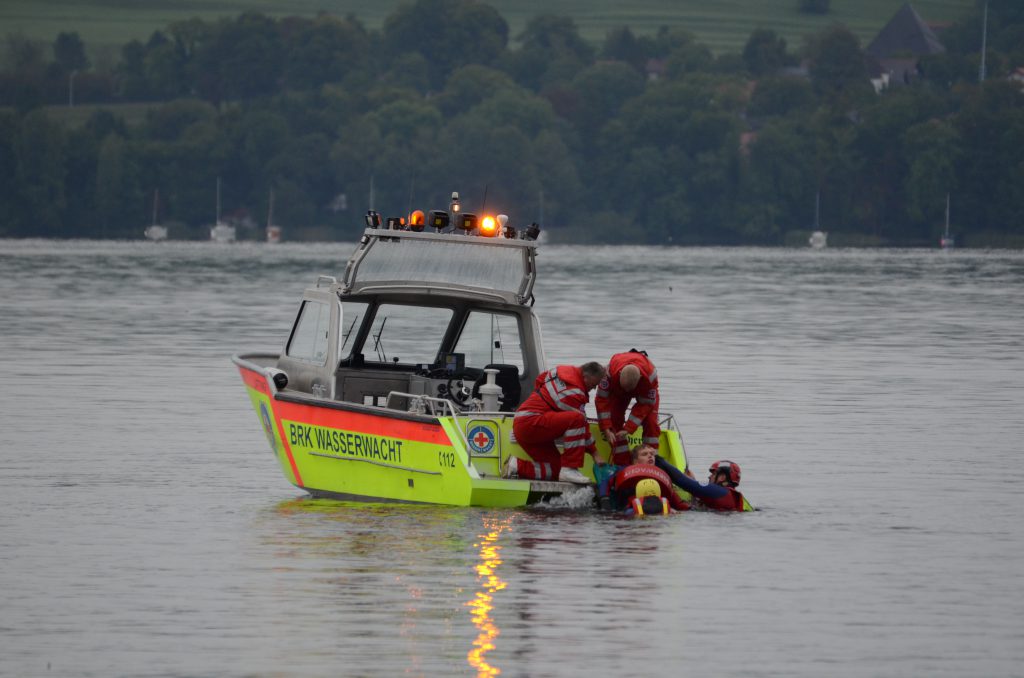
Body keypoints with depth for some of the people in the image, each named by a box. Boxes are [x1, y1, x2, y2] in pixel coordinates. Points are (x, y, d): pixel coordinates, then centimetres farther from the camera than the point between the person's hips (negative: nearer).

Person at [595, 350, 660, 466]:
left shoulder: (650, 376, -43)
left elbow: (645, 404, -32)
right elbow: (602, 399, -34)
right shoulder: (610, 372, -43)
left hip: (645, 390, -1)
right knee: (615, 421, -12)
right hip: (617, 389, 1)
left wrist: (628, 429, -36)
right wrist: (606, 429, -38)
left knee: (650, 422, -17)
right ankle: (621, 464, -6)